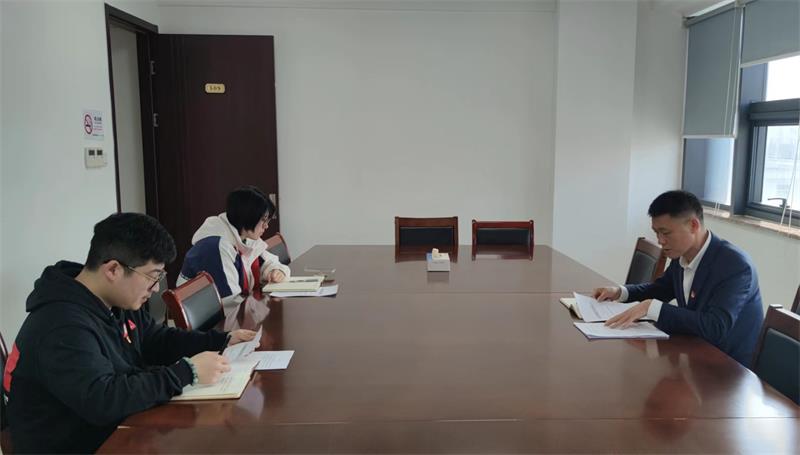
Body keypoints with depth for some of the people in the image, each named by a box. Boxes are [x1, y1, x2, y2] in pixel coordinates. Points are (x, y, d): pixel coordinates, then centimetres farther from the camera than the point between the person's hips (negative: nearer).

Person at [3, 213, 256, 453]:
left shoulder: (118, 303, 2)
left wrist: (223, 340, 2)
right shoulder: (63, 326, -27)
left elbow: (159, 340, 14)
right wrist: (187, 372, -31)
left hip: (119, 430, 8)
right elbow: (102, 400, -36)